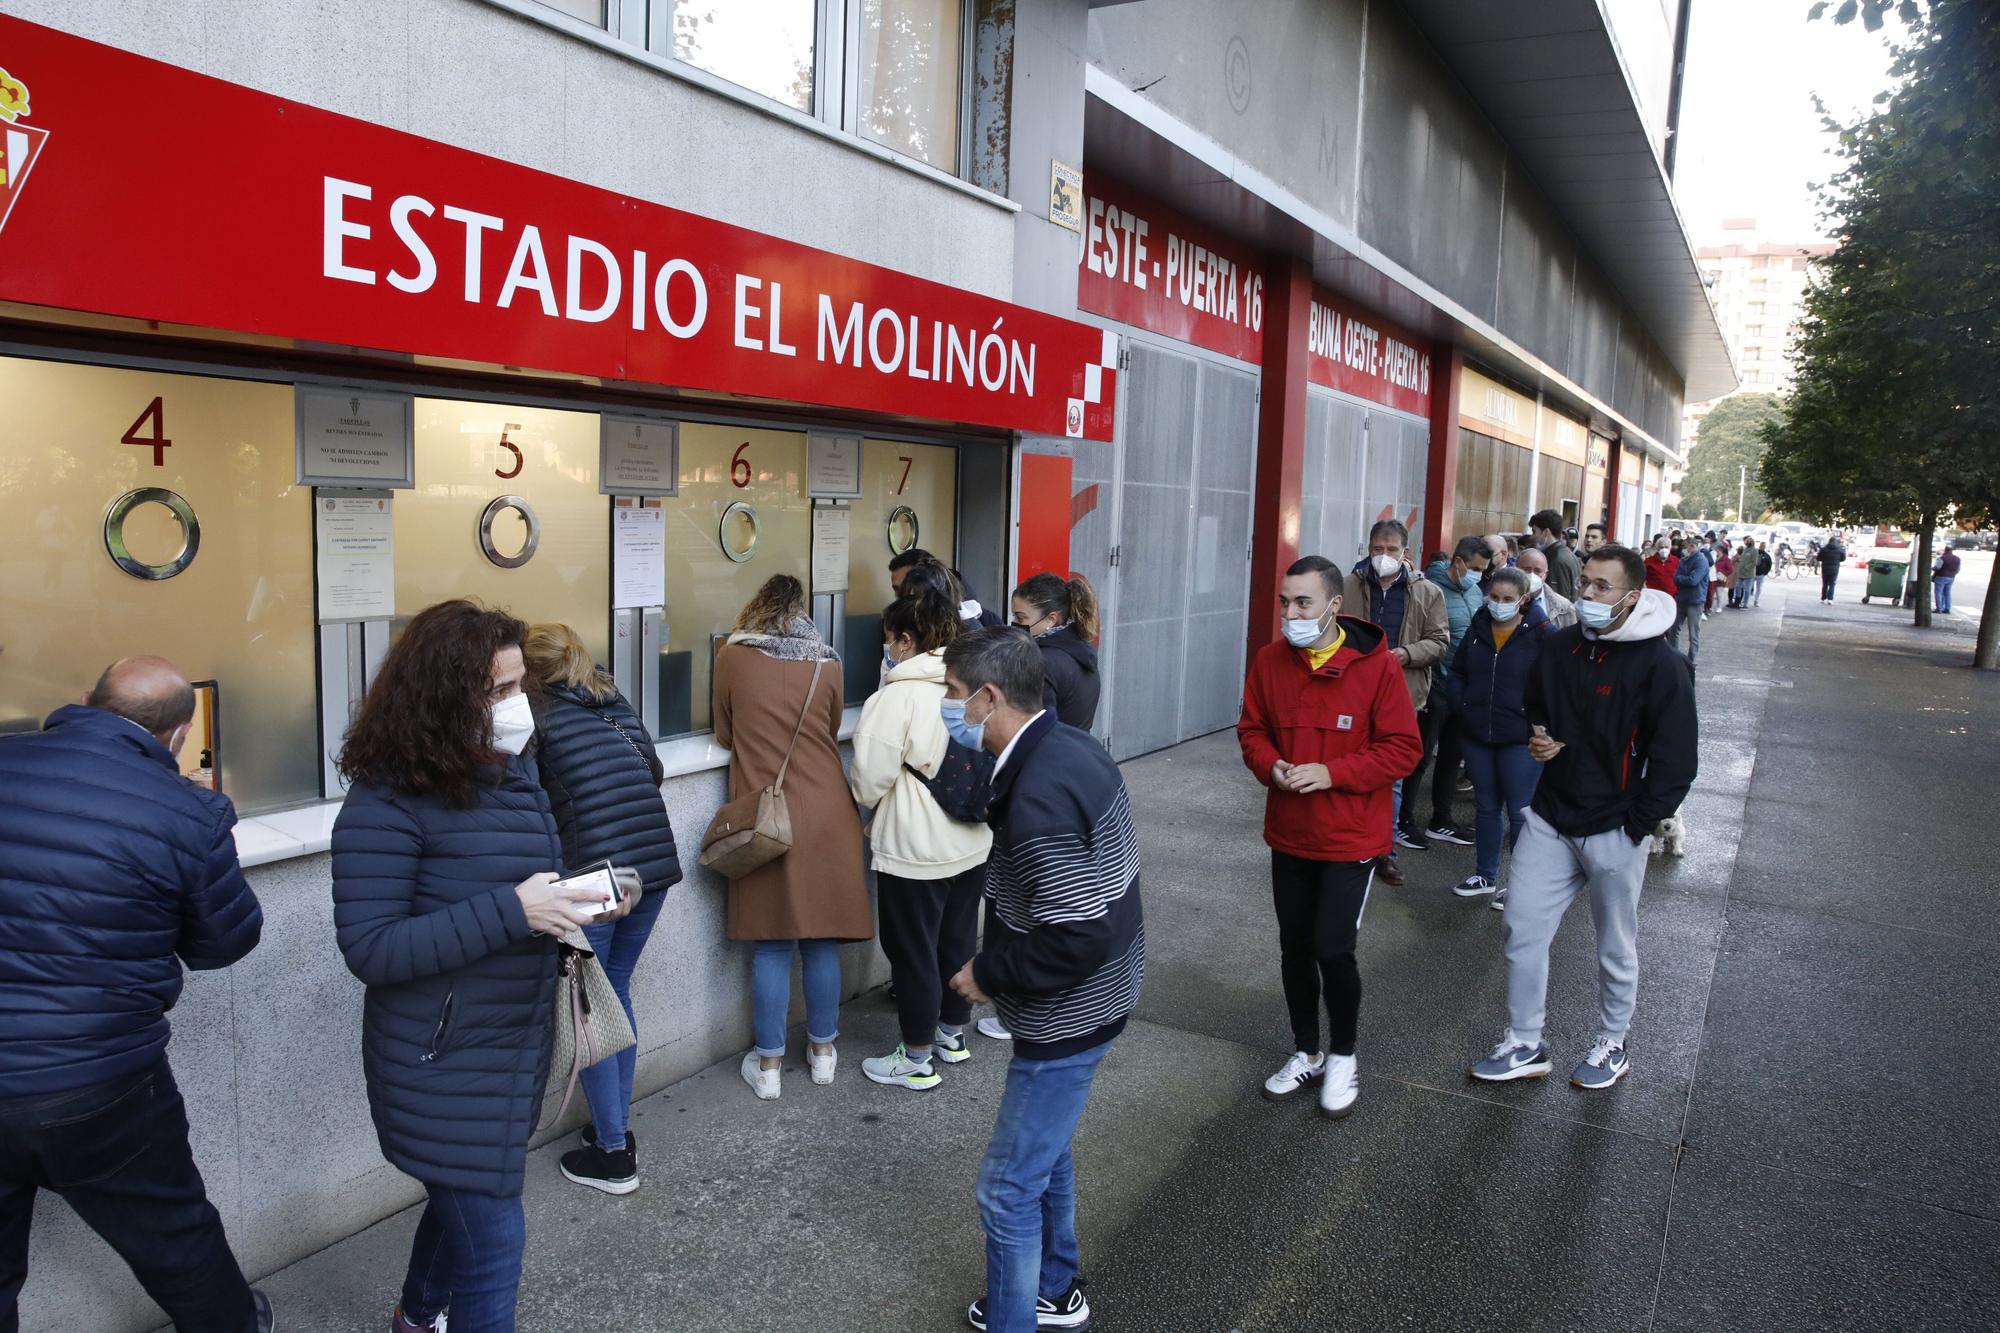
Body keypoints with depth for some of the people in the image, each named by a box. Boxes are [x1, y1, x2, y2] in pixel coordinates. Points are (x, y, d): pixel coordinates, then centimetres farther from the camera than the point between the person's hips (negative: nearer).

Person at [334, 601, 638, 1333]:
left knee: (464, 1203, 27)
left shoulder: (513, 771, 3)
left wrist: (585, 898, -7)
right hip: (443, 1062, -8)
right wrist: (511, 912, -31)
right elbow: (370, 950, -24)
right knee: (491, 1239, -1)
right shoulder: (389, 800, -21)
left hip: (515, 1043, 8)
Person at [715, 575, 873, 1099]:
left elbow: (725, 736, 9)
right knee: (821, 938, 11)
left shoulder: (731, 657, -3)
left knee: (772, 943, 6)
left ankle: (768, 1065, 13)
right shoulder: (827, 663, 0)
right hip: (825, 814, 1)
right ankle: (822, 1051, 24)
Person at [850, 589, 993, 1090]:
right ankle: (953, 1034, 37)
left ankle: (916, 1060, 19)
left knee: (914, 953, 7)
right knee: (959, 941, 20)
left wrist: (862, 798, 6)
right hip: (972, 842, 7)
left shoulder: (898, 696, -19)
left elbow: (871, 778, -16)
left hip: (915, 851, -7)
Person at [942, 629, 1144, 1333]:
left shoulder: (1039, 799, -31)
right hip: (1086, 1000, 10)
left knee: (1010, 1184, 4)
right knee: (1045, 1145, 26)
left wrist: (988, 974, -17)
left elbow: (1077, 939, -32)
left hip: (1066, 1013, -10)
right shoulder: (1069, 746, -1)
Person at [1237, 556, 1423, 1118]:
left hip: (1351, 838, -4)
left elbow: (1403, 748, -13)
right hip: (1288, 835, 4)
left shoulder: (1378, 666, -15)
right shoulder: (1269, 661, -3)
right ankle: (1307, 1052, 34)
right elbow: (1252, 729, 7)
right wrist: (1270, 766, -14)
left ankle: (1342, 1056, 21)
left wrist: (1332, 773, -22)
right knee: (1295, 947, 14)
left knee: (1333, 949, -5)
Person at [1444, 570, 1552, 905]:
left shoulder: (1543, 634, -11)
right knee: (1486, 806, 17)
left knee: (1520, 812, 2)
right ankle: (1485, 876, 30)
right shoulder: (1478, 628, 4)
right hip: (1477, 734, 5)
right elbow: (1457, 672, 14)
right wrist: (1461, 704, 1)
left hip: (1520, 739, -5)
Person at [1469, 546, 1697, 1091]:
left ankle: (1612, 1046, 34)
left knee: (1616, 947, 13)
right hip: (1550, 819, 5)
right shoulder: (1558, 648, 3)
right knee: (1522, 930, 5)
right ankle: (1524, 1045, 20)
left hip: (1614, 832, -5)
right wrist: (1535, 739, -1)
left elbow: (1675, 761, -12)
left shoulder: (1660, 665, -14)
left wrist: (1636, 825, -13)